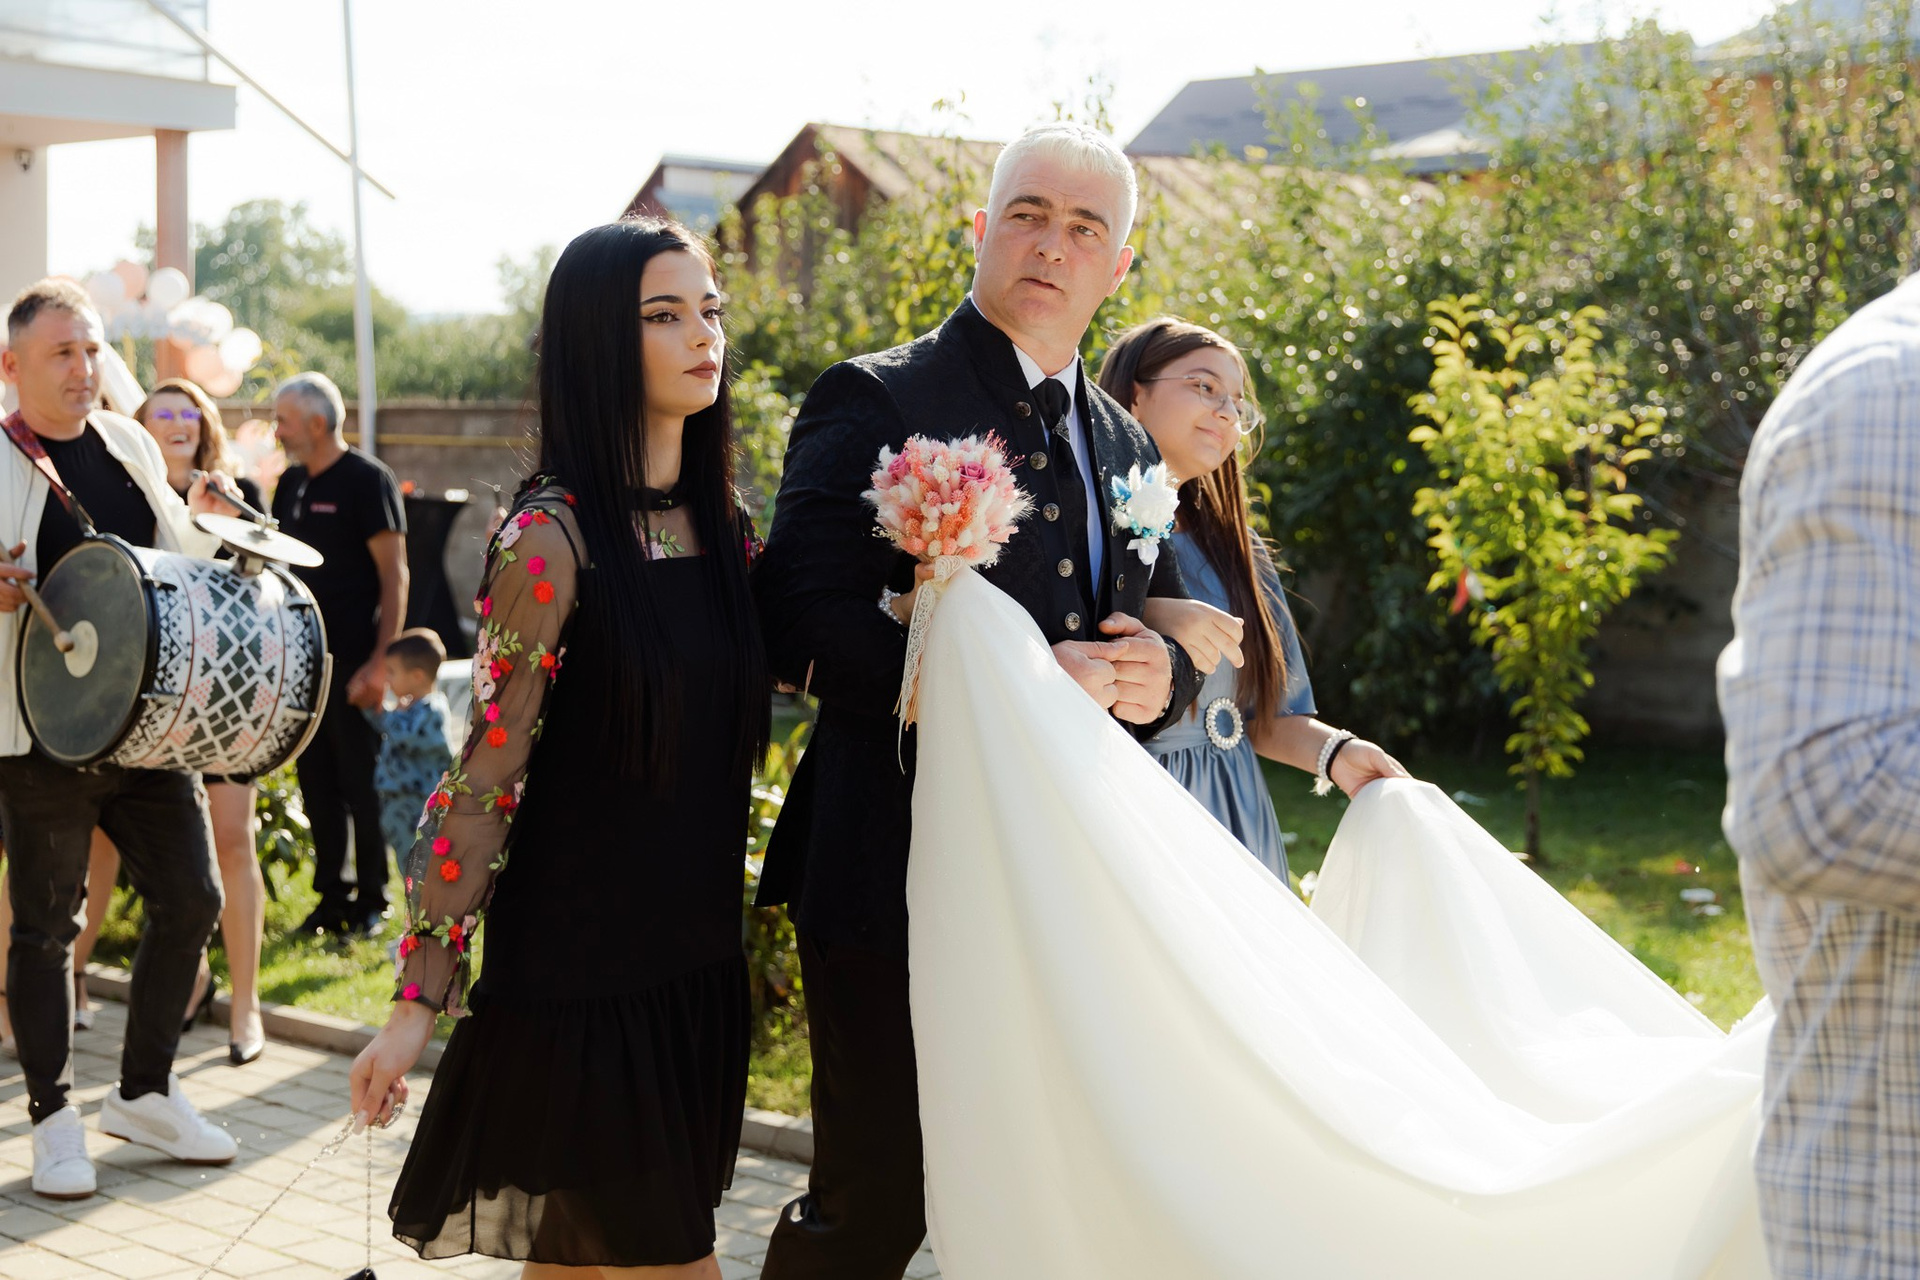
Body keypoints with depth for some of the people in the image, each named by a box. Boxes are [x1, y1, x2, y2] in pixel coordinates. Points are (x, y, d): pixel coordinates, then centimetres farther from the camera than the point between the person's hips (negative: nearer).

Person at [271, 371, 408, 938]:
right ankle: (332, 896, 18)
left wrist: (381, 662, -18)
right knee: (317, 783, 10)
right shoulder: (291, 485, 13)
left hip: (354, 662, -7)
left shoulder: (368, 480, -9)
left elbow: (394, 576, -12)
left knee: (363, 785, 0)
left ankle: (372, 901, 9)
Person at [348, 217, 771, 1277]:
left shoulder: (724, 524, 7)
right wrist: (417, 1001, -15)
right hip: (574, 960, -6)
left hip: (696, 952, 6)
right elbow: (484, 774, -15)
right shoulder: (554, 536, -14)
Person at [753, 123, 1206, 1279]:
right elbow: (800, 621, -17)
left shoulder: (1126, 446, 14)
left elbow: (1163, 633, 20)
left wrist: (1162, 676, -5)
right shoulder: (876, 403, -6)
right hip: (901, 878, -6)